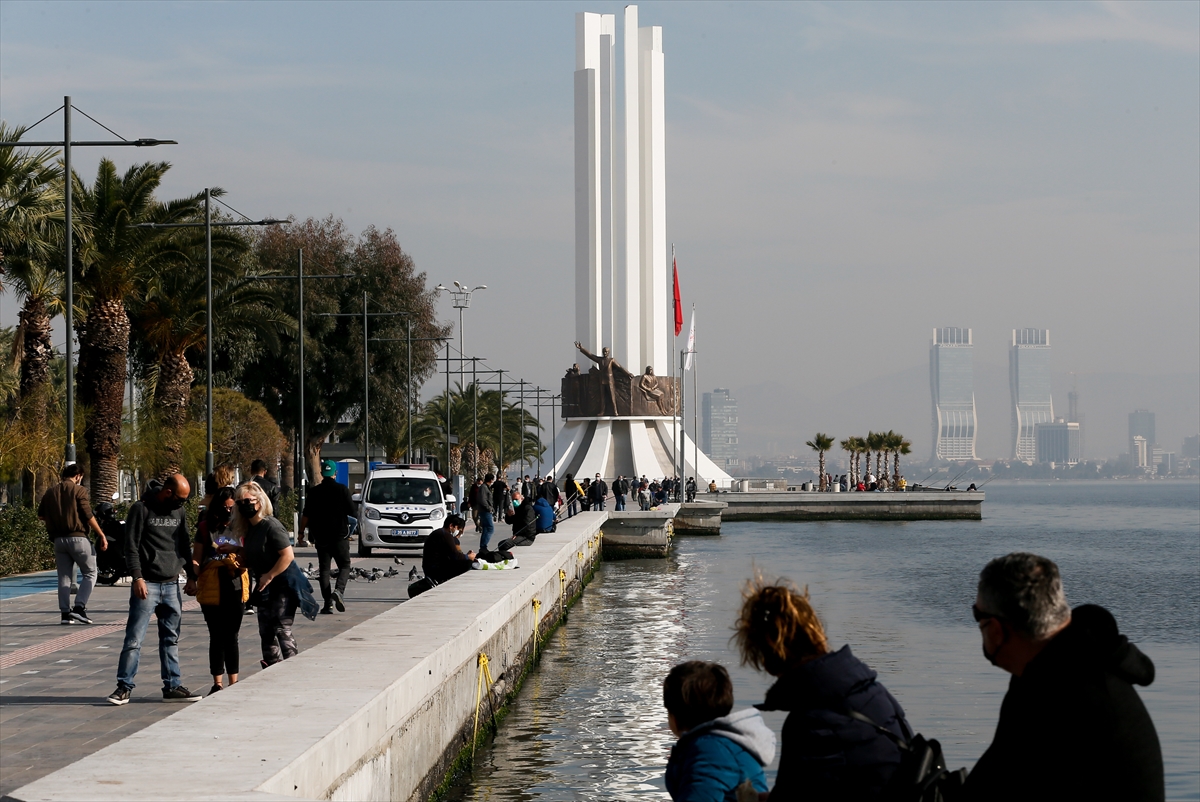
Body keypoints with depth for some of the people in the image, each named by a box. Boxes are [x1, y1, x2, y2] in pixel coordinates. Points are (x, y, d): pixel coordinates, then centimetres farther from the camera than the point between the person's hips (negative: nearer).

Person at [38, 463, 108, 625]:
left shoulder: (51, 492, 10)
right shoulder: (78, 490, -5)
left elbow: (41, 516, 11)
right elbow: (88, 516, -11)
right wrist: (101, 535, -6)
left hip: (59, 539, 5)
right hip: (78, 537, -5)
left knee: (64, 577, 11)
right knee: (90, 573, 5)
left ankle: (65, 613, 7)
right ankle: (79, 607, -9)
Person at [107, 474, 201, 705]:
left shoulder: (179, 512, 12)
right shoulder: (141, 509, -7)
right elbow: (131, 546, -10)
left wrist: (191, 576, 13)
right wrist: (137, 577, -17)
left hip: (172, 586, 6)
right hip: (147, 584, -6)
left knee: (171, 639, 10)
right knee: (134, 639, -6)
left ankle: (173, 686, 15)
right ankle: (124, 687, -3)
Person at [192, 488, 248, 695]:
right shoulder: (206, 528, 2)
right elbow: (196, 559, 0)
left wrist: (237, 550, -16)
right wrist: (194, 572, -21)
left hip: (235, 589, 2)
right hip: (211, 590, -2)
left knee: (231, 637, 9)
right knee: (217, 637, 2)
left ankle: (234, 683, 15)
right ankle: (217, 683, 7)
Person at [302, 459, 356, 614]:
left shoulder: (314, 491, -1)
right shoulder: (343, 489, -5)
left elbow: (306, 515, -1)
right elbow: (352, 511, -2)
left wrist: (301, 532, 11)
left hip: (321, 536, 1)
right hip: (340, 535, -1)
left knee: (324, 568, 7)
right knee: (344, 566, 7)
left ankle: (327, 603, 0)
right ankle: (339, 590, -20)